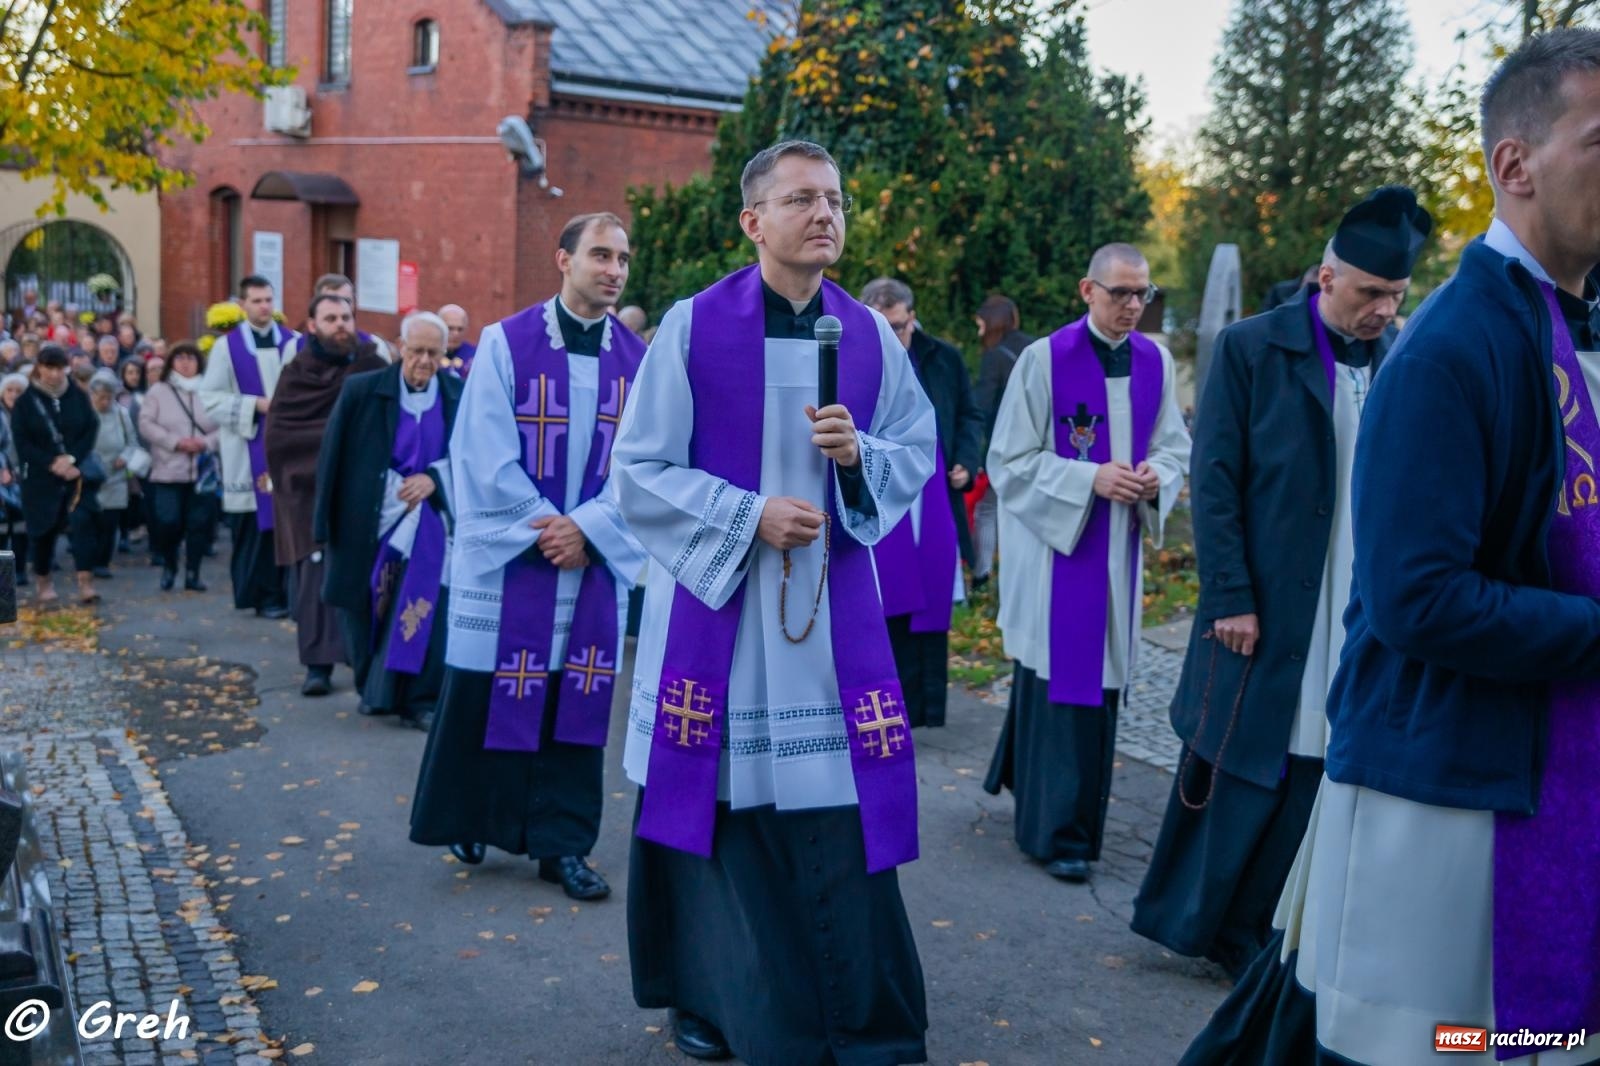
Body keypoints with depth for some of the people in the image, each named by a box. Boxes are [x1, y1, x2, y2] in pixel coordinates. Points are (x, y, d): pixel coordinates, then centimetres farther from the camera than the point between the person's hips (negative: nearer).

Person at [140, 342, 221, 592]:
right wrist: (176, 442, -13)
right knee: (168, 522, -5)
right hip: (168, 471, -1)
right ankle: (169, 566, 21)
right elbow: (146, 424, -2)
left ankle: (192, 574, 13)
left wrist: (207, 442, -14)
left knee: (199, 524, 1)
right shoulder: (159, 391, 5)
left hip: (203, 471, 1)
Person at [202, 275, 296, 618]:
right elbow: (209, 397, -4)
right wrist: (255, 404, -13)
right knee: (256, 524, 1)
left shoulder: (293, 342, 6)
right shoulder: (228, 346, 0)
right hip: (250, 450, -2)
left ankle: (290, 590, 12)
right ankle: (264, 594, 9)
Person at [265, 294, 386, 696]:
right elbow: (277, 435, -8)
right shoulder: (297, 373, 2)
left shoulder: (373, 367, 5)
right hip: (311, 489, -1)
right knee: (317, 573, -5)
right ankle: (319, 664, -1)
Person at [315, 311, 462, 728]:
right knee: (368, 610, 9)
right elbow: (333, 457, -1)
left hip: (434, 520, 0)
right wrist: (326, 521, -2)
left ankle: (422, 698, 5)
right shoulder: (361, 391, -5)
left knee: (427, 612, -6)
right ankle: (372, 689, 27)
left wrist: (433, 478, -15)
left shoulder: (460, 395, -2)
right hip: (373, 522, 0)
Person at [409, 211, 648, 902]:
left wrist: (588, 528, -12)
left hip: (597, 558, 3)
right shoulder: (506, 342, -5)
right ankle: (468, 819, 26)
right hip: (506, 555, -3)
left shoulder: (637, 360, 4)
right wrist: (540, 527, -14)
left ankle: (562, 844, 15)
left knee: (577, 700, 6)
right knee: (487, 693, 6)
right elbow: (486, 453, -10)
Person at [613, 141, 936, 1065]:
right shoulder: (693, 327, -5)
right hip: (714, 600, -2)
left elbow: (920, 452, 9)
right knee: (717, 807, 7)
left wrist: (859, 454, -12)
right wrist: (749, 515, -16)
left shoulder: (870, 335, 5)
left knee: (838, 816, 2)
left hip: (834, 605, 2)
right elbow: (641, 471, -5)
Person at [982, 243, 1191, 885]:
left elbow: (1175, 447, 11)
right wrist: (1091, 478, -19)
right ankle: (1056, 831, 7)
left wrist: (1156, 477, -11)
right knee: (1059, 682, -3)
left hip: (1117, 549, 5)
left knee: (1102, 680, 10)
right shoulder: (1045, 359, -10)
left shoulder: (1155, 362, 5)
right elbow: (1010, 459, -9)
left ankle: (1022, 779, 30)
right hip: (1054, 542, -5)